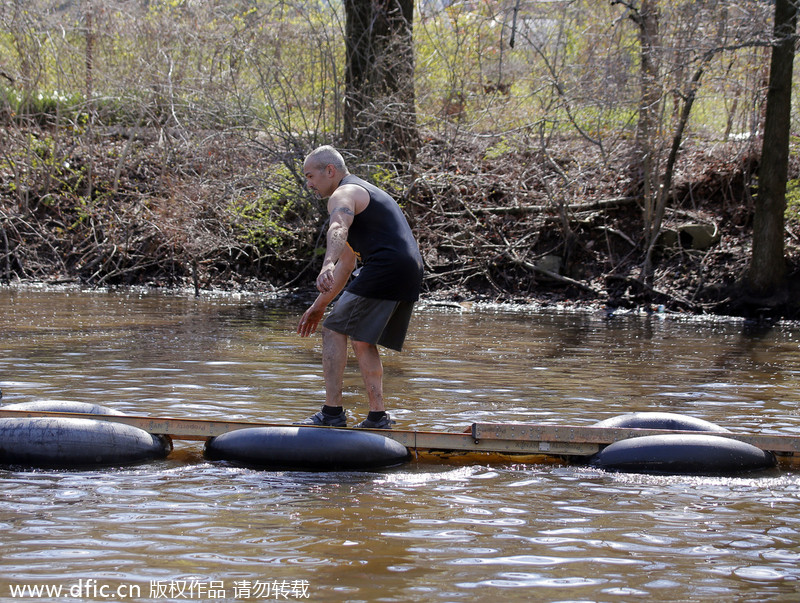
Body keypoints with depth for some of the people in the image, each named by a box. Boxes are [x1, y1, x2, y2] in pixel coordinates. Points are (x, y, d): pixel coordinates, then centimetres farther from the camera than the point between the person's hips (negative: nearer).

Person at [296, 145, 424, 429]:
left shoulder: (343, 195, -3)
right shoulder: (364, 193, 30)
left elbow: (337, 230, -28)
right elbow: (346, 262, 34)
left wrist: (327, 265, -47)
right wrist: (319, 305, 35)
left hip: (386, 266, -10)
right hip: (410, 273, 10)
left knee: (334, 330, -4)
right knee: (361, 339, 19)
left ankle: (332, 413, -8)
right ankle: (377, 416, 14)